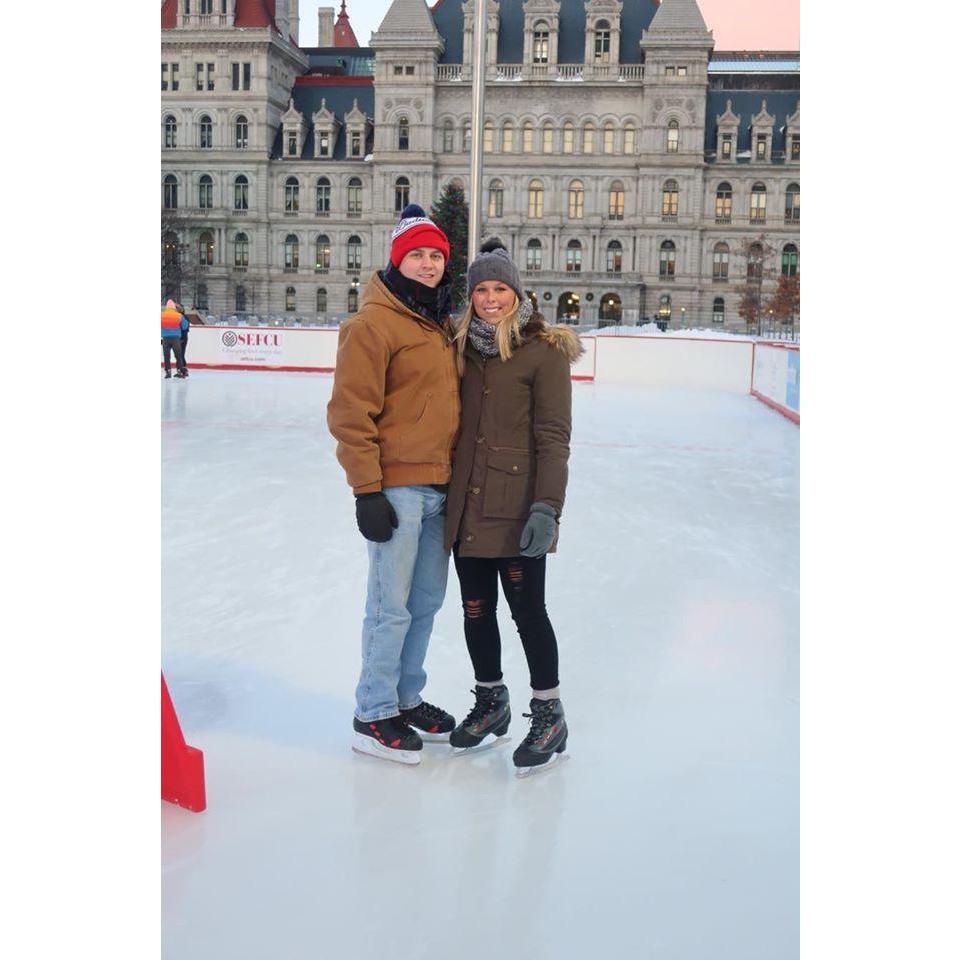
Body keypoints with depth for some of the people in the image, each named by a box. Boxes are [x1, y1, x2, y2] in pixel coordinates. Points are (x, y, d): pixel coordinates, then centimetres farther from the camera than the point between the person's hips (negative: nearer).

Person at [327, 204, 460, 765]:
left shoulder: (442, 324, 15)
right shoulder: (375, 323, -10)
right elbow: (351, 413, -14)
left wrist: (459, 476, 20)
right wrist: (368, 490, -16)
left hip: (440, 488, 8)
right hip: (397, 488, -8)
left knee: (427, 601, 15)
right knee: (393, 607, -2)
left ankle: (407, 699, 30)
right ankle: (374, 717, 13)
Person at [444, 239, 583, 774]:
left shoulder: (544, 351, -7)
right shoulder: (462, 348, 10)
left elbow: (554, 437, -10)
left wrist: (546, 506, -17)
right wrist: (446, 495, 11)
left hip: (517, 507, -5)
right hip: (467, 505, 6)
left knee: (527, 609, 1)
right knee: (475, 609, 13)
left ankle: (550, 716, 19)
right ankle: (491, 702, 33)